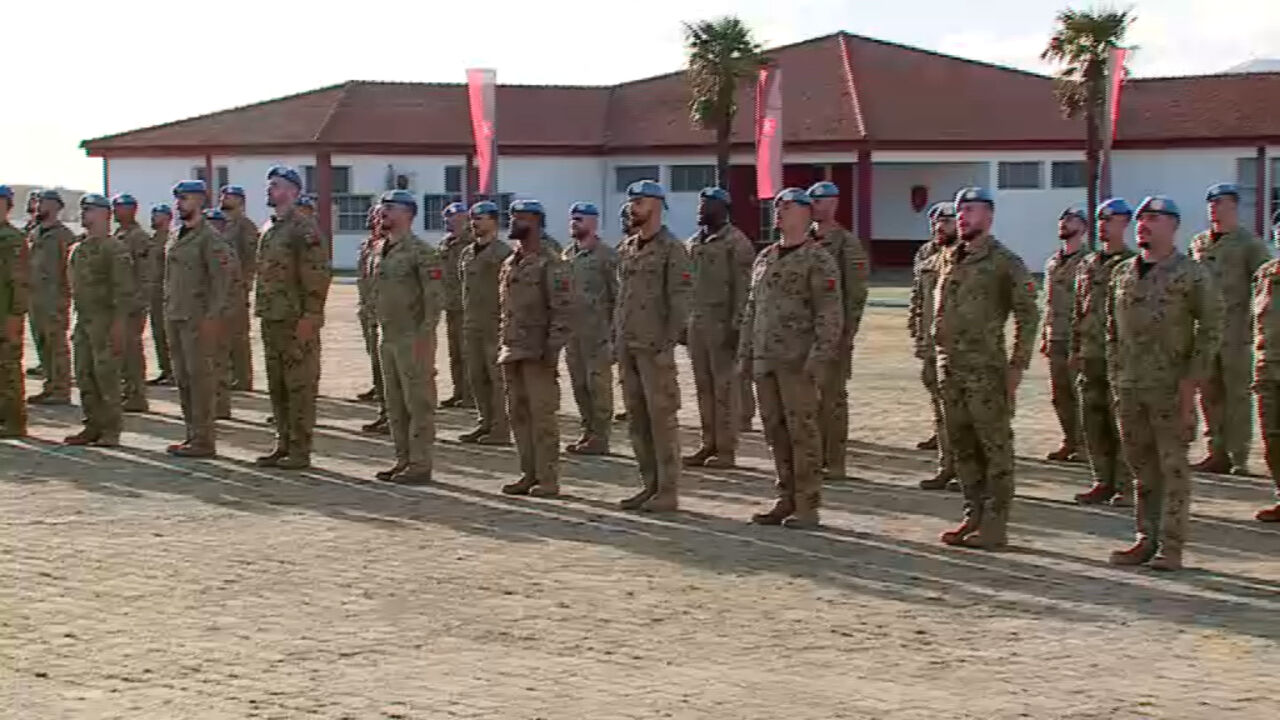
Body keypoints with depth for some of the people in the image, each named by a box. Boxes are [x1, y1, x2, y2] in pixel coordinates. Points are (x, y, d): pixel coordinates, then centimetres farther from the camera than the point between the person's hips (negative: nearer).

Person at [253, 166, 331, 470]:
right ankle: (283, 444, 21)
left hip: (297, 322, -9)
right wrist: (261, 310, 17)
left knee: (300, 386, -3)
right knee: (276, 387, 13)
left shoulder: (304, 229, -11)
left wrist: (309, 317, -20)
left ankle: (300, 450, 0)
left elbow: (319, 275, -17)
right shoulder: (268, 230, 16)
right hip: (271, 320, 9)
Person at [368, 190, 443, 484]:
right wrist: (381, 327, 16)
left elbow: (435, 297, -16)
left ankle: (420, 465, 0)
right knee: (395, 405, 13)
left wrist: (424, 337, -19)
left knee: (418, 403, -3)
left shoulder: (422, 252, -12)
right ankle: (403, 460, 21)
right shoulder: (380, 250, 13)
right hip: (388, 338, 9)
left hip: (413, 339, -9)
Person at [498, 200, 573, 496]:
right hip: (511, 351, 8)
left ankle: (548, 479, -1)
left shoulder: (550, 263, -9)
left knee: (542, 414, -6)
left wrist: (553, 347, -19)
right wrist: (502, 345, 16)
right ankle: (528, 474, 17)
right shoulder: (509, 264, 16)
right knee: (518, 414, 10)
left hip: (538, 353, -8)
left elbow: (563, 308, -14)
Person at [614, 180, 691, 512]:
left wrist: (667, 344, -16)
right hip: (628, 346, 8)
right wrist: (615, 338, 13)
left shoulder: (671, 249, -7)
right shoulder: (626, 249, 15)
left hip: (654, 347, -8)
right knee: (636, 418, 10)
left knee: (661, 417, -5)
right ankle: (649, 484, 17)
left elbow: (680, 300, -12)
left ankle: (668, 491, 0)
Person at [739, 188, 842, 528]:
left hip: (797, 361, -7)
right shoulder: (764, 258, 17)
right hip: (765, 360, 7)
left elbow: (830, 313, -11)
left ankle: (807, 506, 2)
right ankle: (786, 500, 19)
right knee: (775, 430, 10)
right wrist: (745, 352, 15)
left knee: (802, 430, -4)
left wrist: (819, 358, -18)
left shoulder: (818, 259, -6)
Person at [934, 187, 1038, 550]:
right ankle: (973, 517, 21)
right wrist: (939, 350, 15)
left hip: (985, 367, -7)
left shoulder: (1005, 262, -7)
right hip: (950, 366, 8)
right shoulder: (949, 259, 14)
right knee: (962, 445, 12)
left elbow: (1027, 315, -8)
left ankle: (995, 525, 1)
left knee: (995, 446, -2)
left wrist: (1017, 365, -12)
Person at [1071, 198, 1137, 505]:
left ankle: (1124, 486, 3)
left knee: (1121, 424, -4)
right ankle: (1103, 482, 17)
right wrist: (1075, 349, 16)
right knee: (1092, 423, 9)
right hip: (1090, 355, 7)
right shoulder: (1088, 265, 15)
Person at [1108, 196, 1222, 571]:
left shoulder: (1194, 275, -4)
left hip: (1171, 388, -5)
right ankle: (1147, 539, 18)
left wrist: (1190, 382, -11)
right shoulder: (1122, 274, 11)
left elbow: (1210, 331, -5)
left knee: (1173, 466, -1)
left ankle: (1171, 545, 4)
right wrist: (1115, 377, 10)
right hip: (1129, 386, 5)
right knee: (1141, 467, 10)